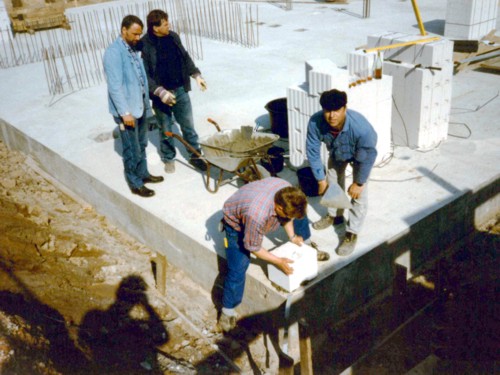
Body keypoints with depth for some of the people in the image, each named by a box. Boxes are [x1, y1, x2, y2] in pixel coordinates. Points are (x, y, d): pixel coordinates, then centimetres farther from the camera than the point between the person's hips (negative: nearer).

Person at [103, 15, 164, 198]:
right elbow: (115, 86, -22)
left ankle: (143, 174, 37)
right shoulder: (113, 52, -19)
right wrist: (125, 112, -24)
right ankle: (135, 184, 15)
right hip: (127, 109, -8)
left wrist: (146, 104, 17)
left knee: (141, 144, 21)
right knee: (131, 149, 3)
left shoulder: (132, 49, 9)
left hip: (141, 106, 8)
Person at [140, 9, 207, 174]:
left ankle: (195, 155, 25)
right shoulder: (144, 45, -16)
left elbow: (185, 57, 16)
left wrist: (196, 74, 9)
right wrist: (160, 92, -25)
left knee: (188, 126, 11)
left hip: (180, 91, 4)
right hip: (161, 95, -4)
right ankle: (168, 159, 30)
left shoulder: (173, 37, 1)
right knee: (166, 129, 12)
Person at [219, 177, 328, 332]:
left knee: (299, 213, 7)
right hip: (237, 223, -6)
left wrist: (292, 236, -11)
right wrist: (279, 261, -23)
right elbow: (253, 248, -27)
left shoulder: (287, 190, -29)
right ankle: (227, 309, 5)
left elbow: (288, 215, -3)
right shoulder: (257, 215, -46)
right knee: (238, 268, -15)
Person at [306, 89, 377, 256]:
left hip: (359, 155, -3)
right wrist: (321, 179, -17)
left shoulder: (361, 127, -46)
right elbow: (312, 152, -23)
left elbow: (367, 157, -30)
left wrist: (358, 183, -19)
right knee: (332, 184, 18)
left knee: (359, 194, -5)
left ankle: (352, 234, 10)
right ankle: (334, 216, 44)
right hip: (336, 153, 4)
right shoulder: (315, 122, -37)